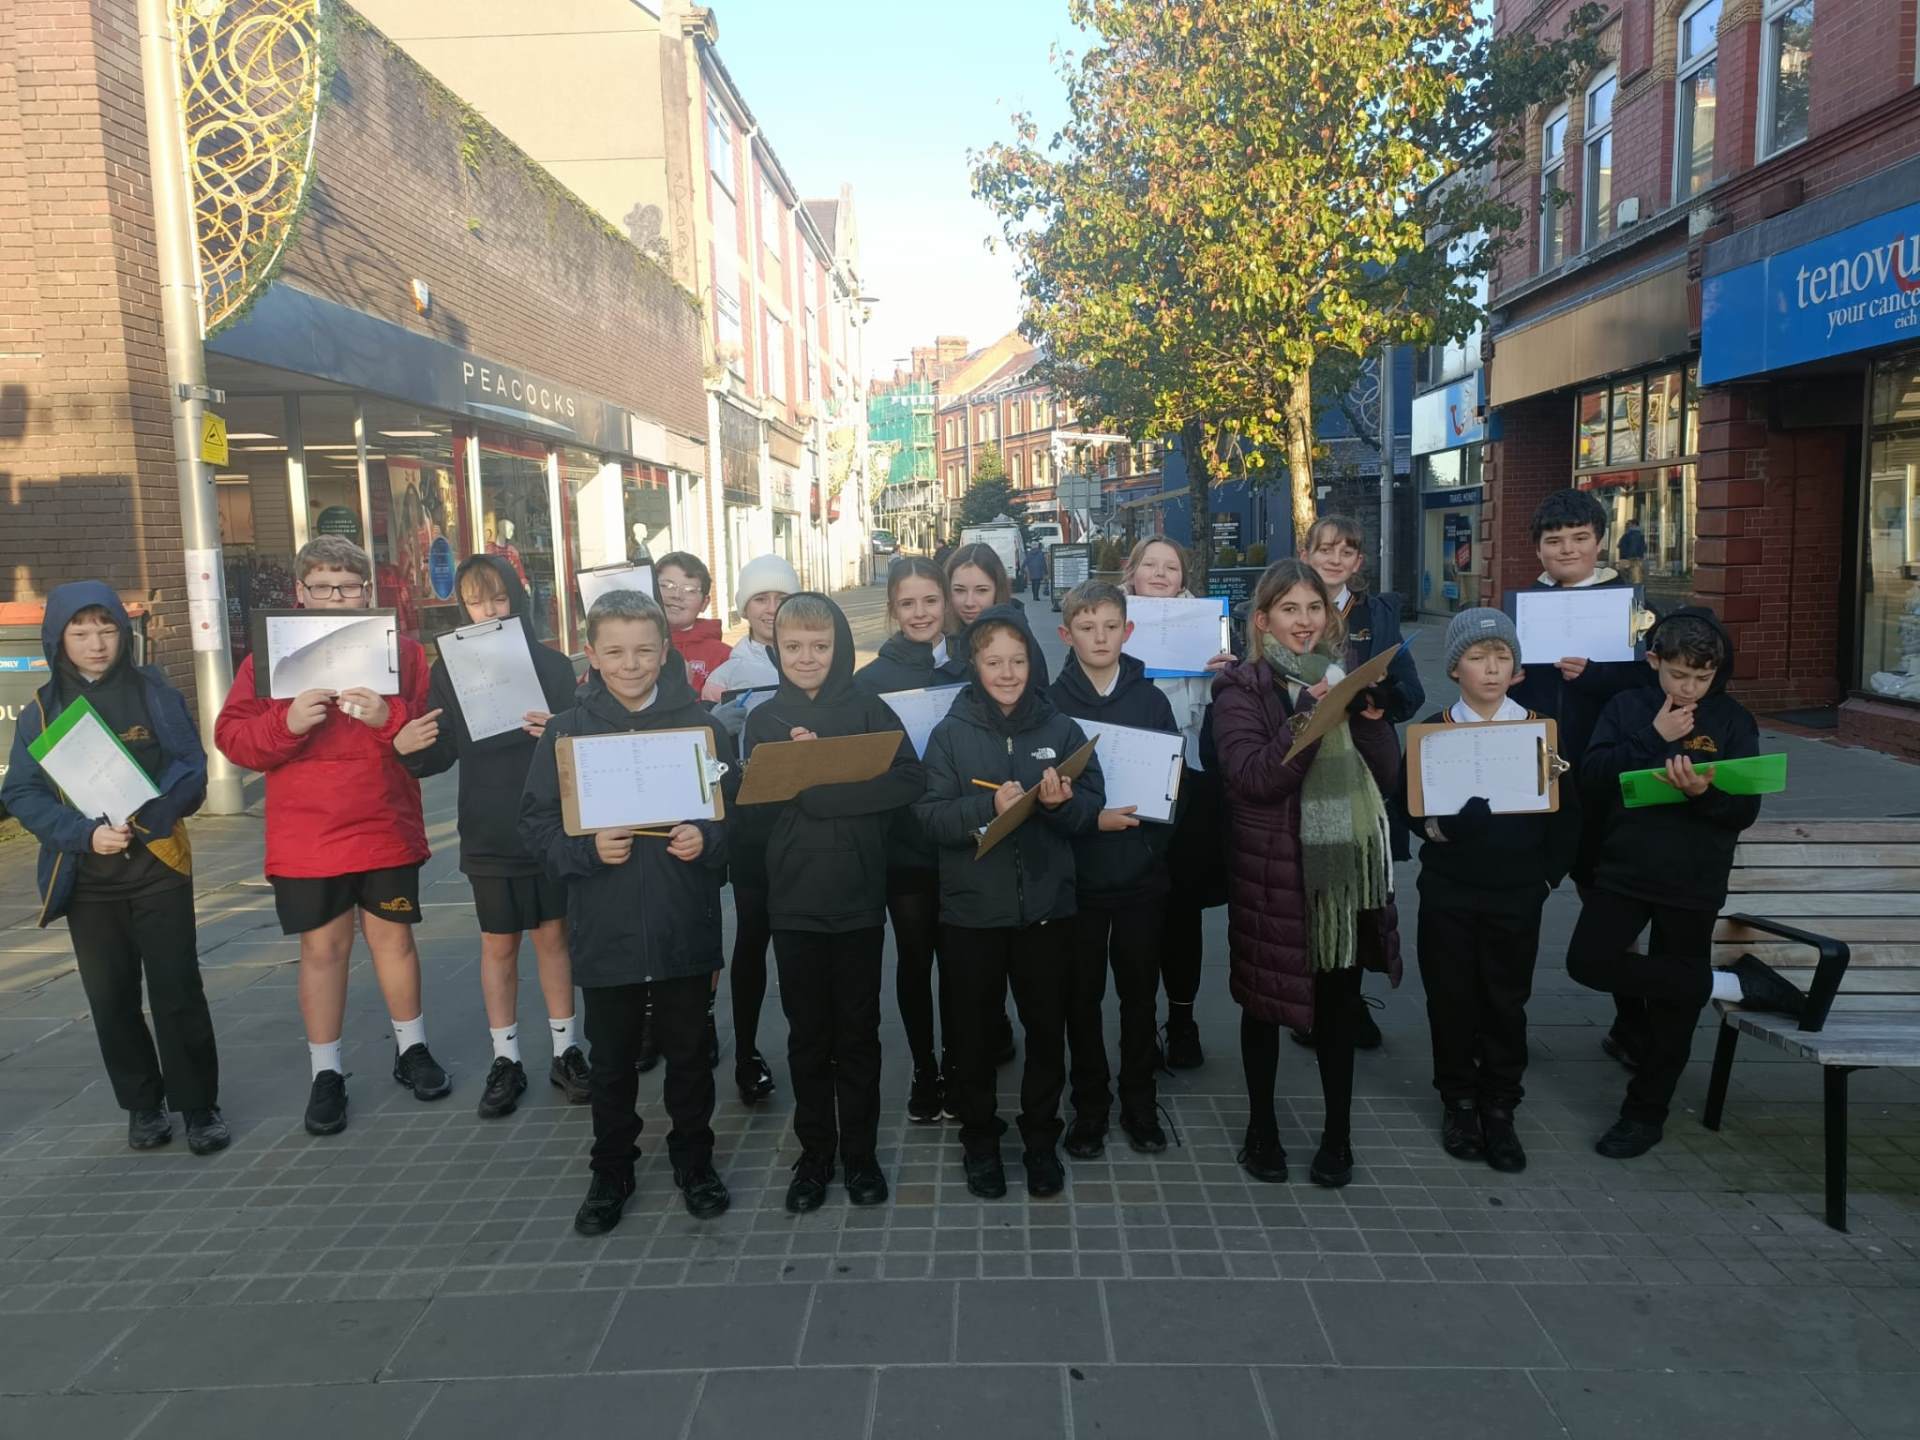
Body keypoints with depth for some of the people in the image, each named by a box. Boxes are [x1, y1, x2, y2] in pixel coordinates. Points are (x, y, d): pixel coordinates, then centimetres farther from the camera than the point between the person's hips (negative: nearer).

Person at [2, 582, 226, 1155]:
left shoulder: (155, 692, -1)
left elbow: (191, 767, -5)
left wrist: (149, 812, -22)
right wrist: (84, 833, -17)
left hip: (157, 863, -2)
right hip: (86, 876, 2)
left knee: (177, 989, -2)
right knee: (112, 997, 10)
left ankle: (198, 1104, 10)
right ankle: (143, 1104, 25)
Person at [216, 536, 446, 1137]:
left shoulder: (403, 651, 1)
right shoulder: (271, 654, 1)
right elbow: (232, 738, -3)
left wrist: (389, 718, -21)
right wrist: (287, 721, -21)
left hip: (387, 830, 0)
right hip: (305, 838, 0)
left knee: (393, 936, 12)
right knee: (323, 948, 8)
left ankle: (411, 1049, 30)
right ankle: (326, 1073, 21)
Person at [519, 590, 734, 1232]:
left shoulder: (700, 724, 0)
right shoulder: (566, 731, 0)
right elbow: (536, 824, -1)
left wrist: (706, 838, -17)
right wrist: (588, 848, -18)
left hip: (685, 930, 0)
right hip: (604, 931, 0)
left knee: (689, 1052, 14)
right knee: (611, 1060, 14)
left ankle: (694, 1158, 35)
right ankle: (612, 1169, 34)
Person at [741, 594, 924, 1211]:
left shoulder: (869, 710, -2)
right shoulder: (764, 720, 2)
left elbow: (909, 782, -16)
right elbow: (752, 816, -3)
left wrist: (817, 780, -18)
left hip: (859, 897, -1)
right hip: (794, 900, 1)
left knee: (858, 1032, 11)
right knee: (807, 1033, 12)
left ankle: (860, 1153, 26)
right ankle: (815, 1153, 27)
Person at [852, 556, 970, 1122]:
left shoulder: (972, 668, 3)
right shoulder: (871, 679, -2)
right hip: (904, 847, -1)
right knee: (914, 959, 10)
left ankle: (956, 1066, 29)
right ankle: (924, 1070, 26)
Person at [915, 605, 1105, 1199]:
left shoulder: (1062, 729, 1)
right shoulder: (950, 734, -3)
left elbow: (1092, 808, -1)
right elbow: (930, 816, -10)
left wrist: (1062, 804, -21)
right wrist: (989, 806, -25)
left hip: (1047, 906, 1)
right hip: (972, 909, -1)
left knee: (1047, 1027, 12)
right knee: (975, 1030, 11)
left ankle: (1041, 1137, 31)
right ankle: (979, 1138, 30)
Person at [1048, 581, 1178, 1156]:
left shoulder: (1151, 700, 2)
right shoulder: (1051, 703, -4)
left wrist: (1154, 841, -10)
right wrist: (1091, 819, -19)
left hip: (1140, 872, 2)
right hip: (1078, 873, -1)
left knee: (1139, 991, 11)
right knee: (1083, 994, 8)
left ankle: (1139, 1103, 28)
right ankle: (1089, 1105, 23)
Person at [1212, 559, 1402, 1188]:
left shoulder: (1347, 679, 9)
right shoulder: (1241, 689, -5)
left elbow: (1388, 776, 5)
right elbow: (1252, 778, -18)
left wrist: (1370, 718, -12)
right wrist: (1311, 713, -23)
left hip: (1347, 864, 4)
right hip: (1273, 870, -4)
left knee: (1338, 1002, 13)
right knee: (1264, 1001, 10)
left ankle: (1338, 1134, 28)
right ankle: (1262, 1128, 28)